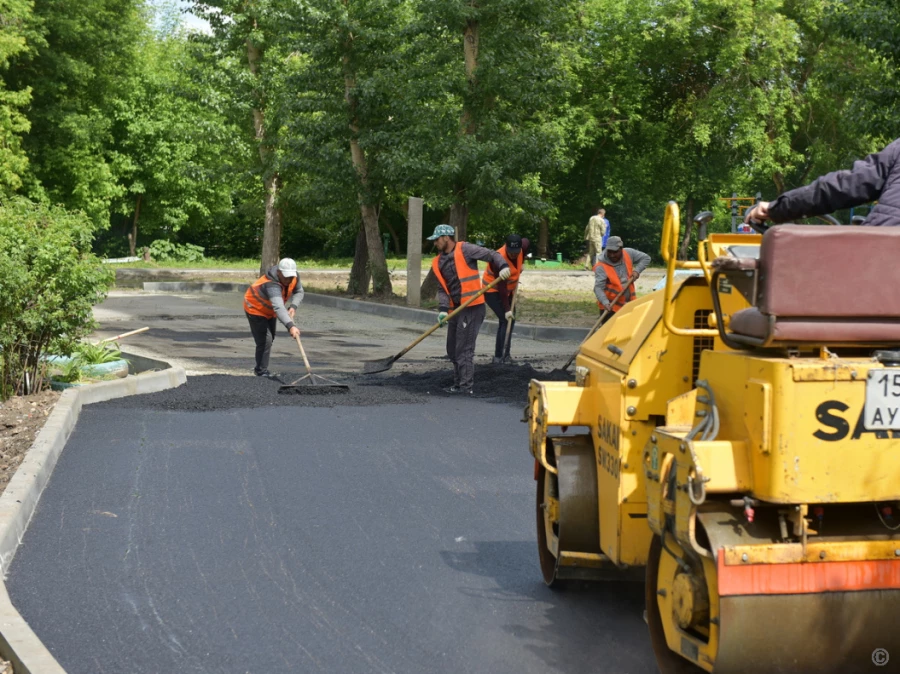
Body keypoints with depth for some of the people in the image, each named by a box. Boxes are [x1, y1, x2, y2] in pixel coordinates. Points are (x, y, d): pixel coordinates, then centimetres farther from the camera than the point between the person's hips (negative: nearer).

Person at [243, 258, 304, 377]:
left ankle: (260, 368, 40)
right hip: (255, 309, -9)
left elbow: (299, 292, -2)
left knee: (270, 338, 21)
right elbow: (279, 308, -58)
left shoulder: (294, 277, -21)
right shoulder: (272, 285, -45)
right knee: (265, 340, -17)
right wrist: (290, 326, -71)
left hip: (269, 311, 9)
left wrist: (293, 306, -22)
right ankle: (261, 371, 0)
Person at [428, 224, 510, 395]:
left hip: (472, 308, -8)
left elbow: (492, 255, -6)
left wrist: (503, 267, -24)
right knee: (452, 349, 14)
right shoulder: (438, 263, 11)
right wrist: (443, 309, -6)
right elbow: (442, 289, 9)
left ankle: (466, 387, -5)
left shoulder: (464, 250, -8)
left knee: (464, 349, -10)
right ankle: (459, 384, 25)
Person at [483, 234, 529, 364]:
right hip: (493, 291, -8)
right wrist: (507, 309, -29)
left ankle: (505, 355, 14)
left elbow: (527, 242, 15)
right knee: (505, 320, -18)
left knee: (510, 321, 7)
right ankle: (498, 357, -18)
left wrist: (521, 264, 8)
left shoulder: (522, 246, -13)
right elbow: (501, 287, -31)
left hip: (508, 290, 8)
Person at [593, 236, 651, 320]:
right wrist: (605, 302, -44)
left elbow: (646, 258, 7)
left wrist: (637, 270, -11)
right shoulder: (601, 267, -20)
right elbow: (598, 287, -28)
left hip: (629, 305, 5)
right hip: (610, 307, -5)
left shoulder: (628, 254, -6)